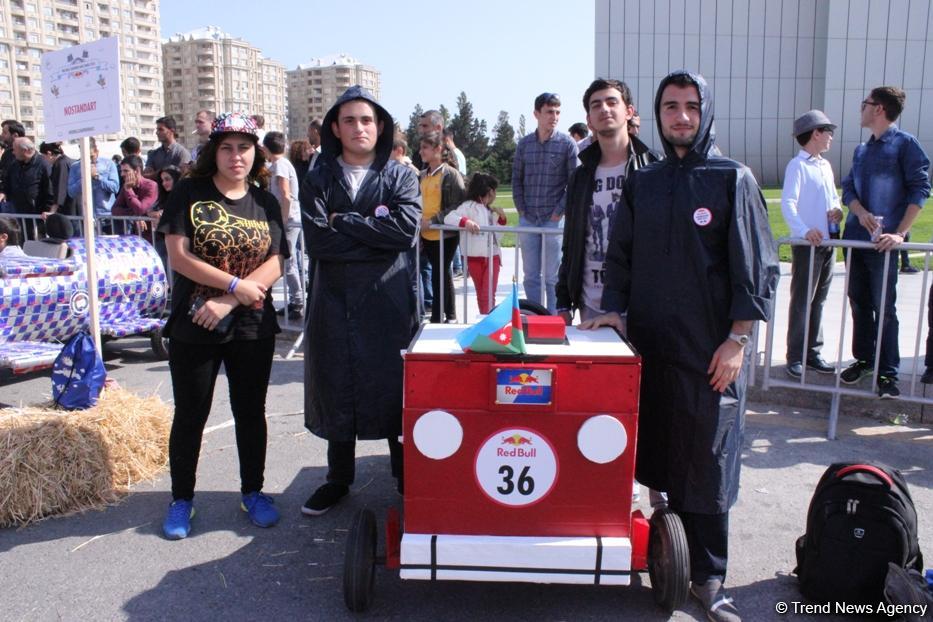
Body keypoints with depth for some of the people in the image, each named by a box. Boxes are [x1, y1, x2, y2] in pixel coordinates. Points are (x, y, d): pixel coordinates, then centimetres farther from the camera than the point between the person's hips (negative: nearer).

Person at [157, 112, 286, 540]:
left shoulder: (265, 203, 5)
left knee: (251, 412, 11)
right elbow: (179, 256, -10)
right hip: (193, 327, -2)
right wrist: (236, 284, -15)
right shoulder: (189, 193, -2)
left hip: (253, 327, 2)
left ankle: (252, 493, 28)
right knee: (190, 414, 8)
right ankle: (182, 499, 25)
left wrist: (227, 302, -15)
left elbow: (273, 266, -3)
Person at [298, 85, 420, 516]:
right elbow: (316, 241, -9)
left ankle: (407, 478, 25)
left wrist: (343, 223, -10)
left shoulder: (401, 177, 3)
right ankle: (338, 480, 29)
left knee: (396, 389, 5)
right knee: (337, 390, 10)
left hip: (389, 301, -1)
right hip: (334, 301, 1)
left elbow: (407, 230, -14)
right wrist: (374, 229, -11)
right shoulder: (318, 180, 5)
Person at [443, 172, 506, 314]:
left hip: (492, 256, 4)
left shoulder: (490, 210, 17)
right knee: (481, 294, 9)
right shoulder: (469, 206, -5)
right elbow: (448, 218, -18)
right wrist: (465, 221, -36)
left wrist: (502, 217, 6)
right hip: (475, 257, -4)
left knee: (489, 295, -7)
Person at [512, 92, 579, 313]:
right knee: (531, 276, 10)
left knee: (553, 277, 1)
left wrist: (559, 211, -10)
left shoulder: (567, 143, -3)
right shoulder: (524, 144, 7)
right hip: (528, 219, 3)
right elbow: (516, 179, 11)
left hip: (555, 219, -3)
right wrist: (521, 209, 3)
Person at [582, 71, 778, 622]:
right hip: (649, 343, 4)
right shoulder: (642, 183, 11)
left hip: (711, 349, -3)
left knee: (707, 462, 1)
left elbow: (756, 266, -4)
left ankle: (708, 576, 14)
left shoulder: (733, 179, -1)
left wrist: (737, 339, -9)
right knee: (658, 455, 9)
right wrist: (616, 309, 3)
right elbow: (621, 255, 16)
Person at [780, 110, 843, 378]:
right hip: (807, 244, -8)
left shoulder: (825, 165, 15)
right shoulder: (797, 166, -10)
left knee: (819, 300, 13)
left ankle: (813, 352, 22)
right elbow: (788, 203, -21)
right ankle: (795, 357, 3)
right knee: (801, 301, -3)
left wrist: (837, 209, 0)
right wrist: (803, 230, -36)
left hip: (827, 243, 8)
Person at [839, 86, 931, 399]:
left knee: (884, 308, -3)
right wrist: (861, 212, -11)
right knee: (859, 303, 12)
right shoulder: (861, 150, 16)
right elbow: (848, 188, 11)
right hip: (854, 238, 6)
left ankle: (887, 373, 4)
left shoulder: (905, 144, -4)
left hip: (882, 242, -6)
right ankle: (863, 359, 25)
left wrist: (900, 233, -16)